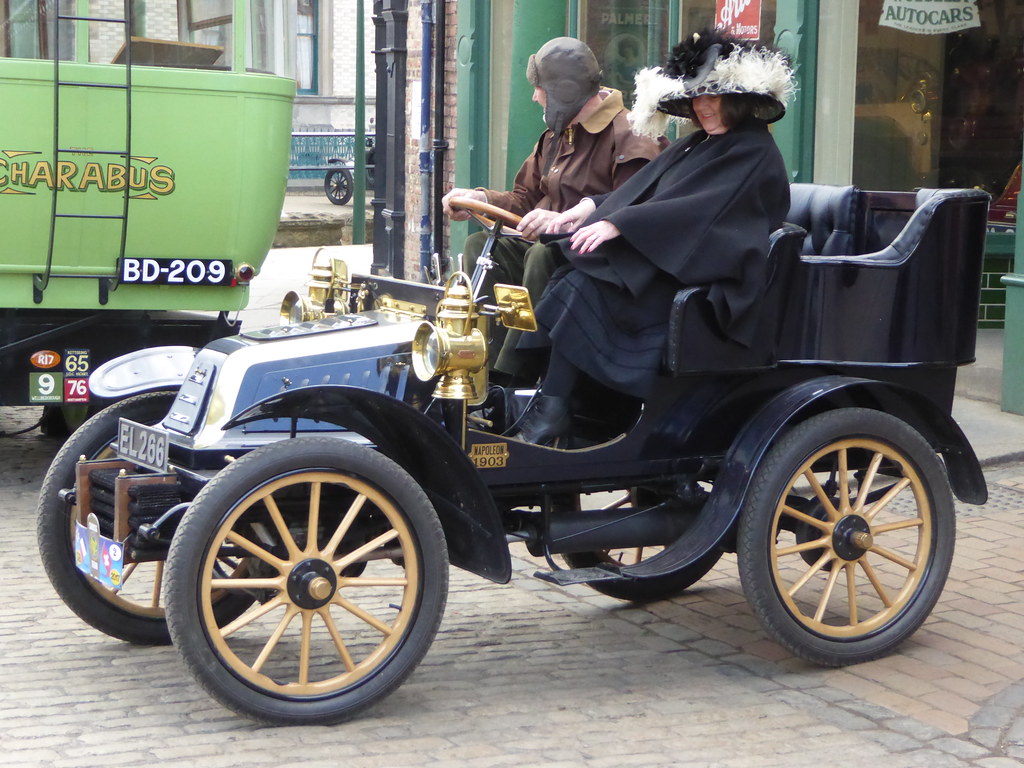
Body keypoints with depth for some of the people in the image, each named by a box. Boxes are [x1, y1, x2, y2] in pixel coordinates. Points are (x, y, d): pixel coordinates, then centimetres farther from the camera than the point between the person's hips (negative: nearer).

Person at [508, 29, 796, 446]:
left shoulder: (755, 153, -7)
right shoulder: (696, 144, 20)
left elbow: (701, 210, -20)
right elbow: (641, 190, 17)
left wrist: (618, 224, -26)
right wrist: (591, 207, -2)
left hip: (696, 279, -9)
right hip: (657, 262, 9)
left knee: (582, 286, -28)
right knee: (562, 272, -16)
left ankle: (547, 416, -27)